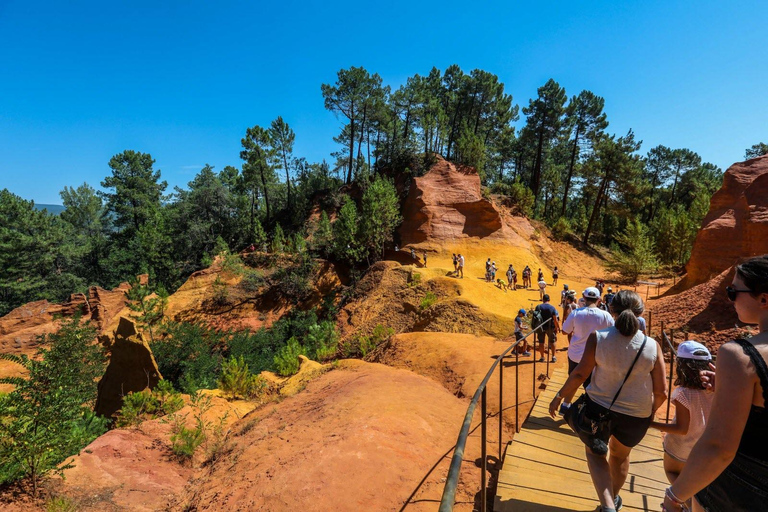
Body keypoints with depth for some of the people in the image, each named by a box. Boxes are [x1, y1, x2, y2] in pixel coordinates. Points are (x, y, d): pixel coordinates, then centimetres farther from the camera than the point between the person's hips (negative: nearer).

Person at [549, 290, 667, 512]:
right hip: (636, 416, 2)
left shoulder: (598, 337, -17)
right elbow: (661, 392, -6)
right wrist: (650, 411, 14)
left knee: (595, 453, 21)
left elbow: (580, 373, -16)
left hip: (600, 407, -2)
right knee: (620, 455, 28)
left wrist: (559, 397, -3)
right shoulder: (652, 346, -11)